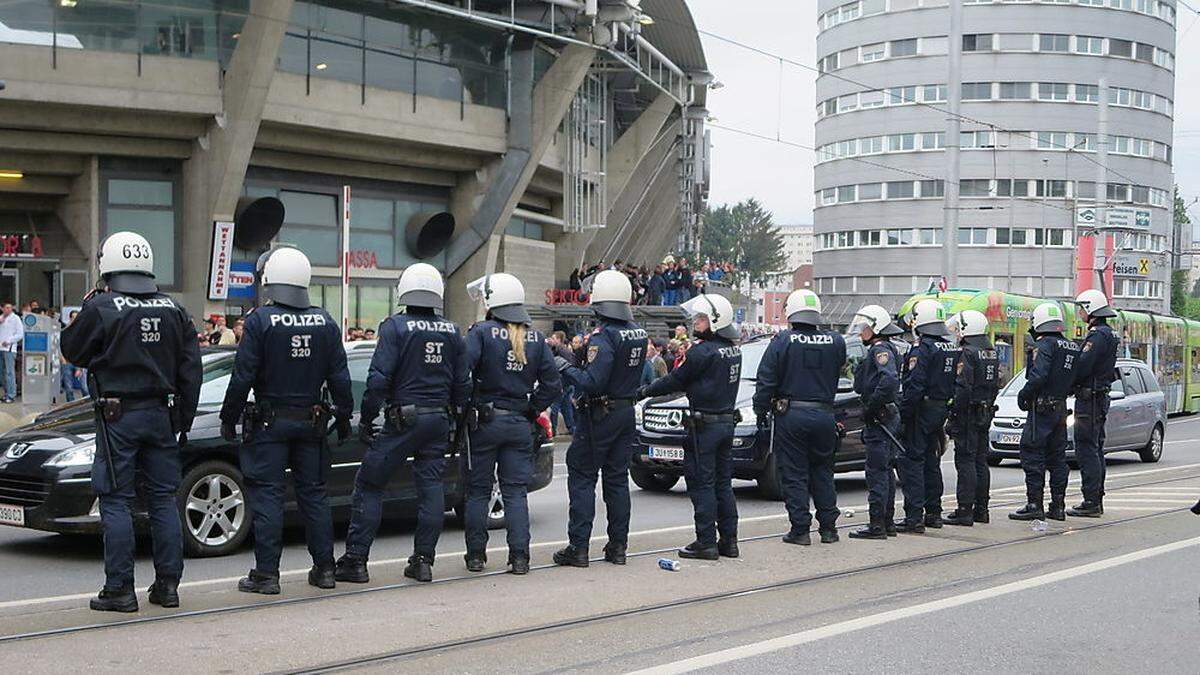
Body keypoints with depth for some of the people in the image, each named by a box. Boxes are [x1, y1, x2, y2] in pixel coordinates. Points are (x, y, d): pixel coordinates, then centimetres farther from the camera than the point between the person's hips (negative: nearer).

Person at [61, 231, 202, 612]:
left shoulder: (101, 309, -9)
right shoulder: (173, 310, 7)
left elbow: (72, 351, 4)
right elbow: (191, 371, 8)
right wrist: (183, 422, 14)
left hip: (118, 416, -5)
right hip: (162, 415, 5)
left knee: (116, 502, 0)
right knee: (164, 499, 10)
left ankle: (119, 589, -1)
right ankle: (168, 585, 13)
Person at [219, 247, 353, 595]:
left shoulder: (260, 320, -11)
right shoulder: (325, 322, 3)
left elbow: (243, 376, -11)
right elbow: (339, 377, 6)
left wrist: (229, 417, -1)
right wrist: (344, 417, 16)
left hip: (270, 422, -4)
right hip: (311, 421, 4)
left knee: (267, 495, 0)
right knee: (314, 493, 12)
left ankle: (266, 573, -1)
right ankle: (324, 568, 16)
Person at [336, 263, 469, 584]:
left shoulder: (395, 327, -9)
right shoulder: (452, 332, 7)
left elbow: (379, 378, -14)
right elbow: (462, 383, 11)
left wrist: (366, 419, -6)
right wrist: (455, 419, 22)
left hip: (403, 418, -5)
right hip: (439, 419, 5)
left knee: (368, 485, 3)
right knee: (431, 486, 9)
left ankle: (355, 560, 3)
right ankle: (423, 560, 10)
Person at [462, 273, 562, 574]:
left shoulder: (482, 333, -10)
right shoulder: (536, 338, 4)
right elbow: (553, 384, 2)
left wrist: (466, 406, -7)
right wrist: (532, 409, 10)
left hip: (485, 422, -3)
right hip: (520, 425, 3)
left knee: (477, 491, 8)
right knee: (516, 491, 8)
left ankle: (476, 555, 11)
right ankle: (519, 557, 3)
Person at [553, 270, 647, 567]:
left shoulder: (604, 336, -20)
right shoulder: (638, 333, 6)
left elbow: (592, 382, -25)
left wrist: (565, 368, -11)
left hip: (600, 414, -7)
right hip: (626, 411, 7)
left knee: (582, 477, 0)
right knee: (617, 478, 12)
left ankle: (578, 547, -1)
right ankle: (618, 546, 15)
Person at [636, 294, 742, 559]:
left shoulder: (703, 352, -17)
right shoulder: (733, 350, 11)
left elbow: (675, 381, -9)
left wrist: (644, 391, 4)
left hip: (705, 425, -9)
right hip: (727, 422, 9)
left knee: (702, 484, -3)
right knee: (723, 483, 13)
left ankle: (706, 543, -2)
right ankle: (729, 540, 16)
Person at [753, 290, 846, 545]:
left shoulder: (782, 341, -8)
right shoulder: (835, 342, 0)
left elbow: (766, 381, -6)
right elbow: (837, 373, 11)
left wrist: (762, 410, 2)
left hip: (790, 416, -3)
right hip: (824, 416, 3)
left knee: (794, 475, 3)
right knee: (822, 472, 15)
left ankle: (800, 529, 2)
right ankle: (828, 527, 18)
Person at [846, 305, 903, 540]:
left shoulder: (880, 350, -14)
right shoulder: (882, 349, 19)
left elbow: (890, 380, -30)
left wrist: (872, 406, -24)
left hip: (880, 418, -10)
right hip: (889, 417, 10)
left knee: (877, 471, -8)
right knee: (885, 470, 14)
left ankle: (877, 524, -8)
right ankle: (887, 522, 21)